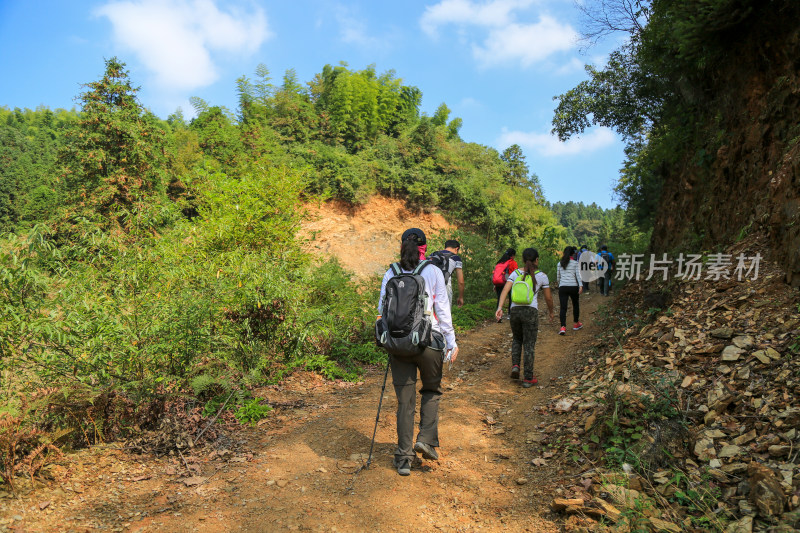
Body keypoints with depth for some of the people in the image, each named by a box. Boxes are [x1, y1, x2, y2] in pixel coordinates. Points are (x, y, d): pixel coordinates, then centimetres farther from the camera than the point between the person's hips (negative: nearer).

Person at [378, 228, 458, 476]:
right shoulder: (433, 272, -2)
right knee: (432, 390, 22)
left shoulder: (390, 274, 3)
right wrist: (452, 341, 5)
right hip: (429, 341, -2)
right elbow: (442, 309, -2)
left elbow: (382, 309, 7)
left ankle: (404, 457, 14)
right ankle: (427, 439, 9)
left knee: (405, 400, 10)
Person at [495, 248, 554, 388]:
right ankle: (528, 378, 10)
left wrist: (499, 307, -11)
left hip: (515, 310, 3)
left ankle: (515, 365, 7)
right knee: (529, 345, 5)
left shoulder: (515, 273, 8)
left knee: (517, 339, 25)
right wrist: (550, 311, 23)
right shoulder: (541, 276, 2)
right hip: (531, 311, -3)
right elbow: (548, 298, 6)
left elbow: (505, 290, -5)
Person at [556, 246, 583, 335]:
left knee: (563, 307, -3)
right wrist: (581, 286, -14)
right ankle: (576, 324, 33)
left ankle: (563, 327, -19)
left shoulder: (559, 264, 10)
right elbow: (578, 275, -8)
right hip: (573, 287, -1)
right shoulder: (575, 263, 3)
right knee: (575, 305, 21)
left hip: (562, 287, 1)